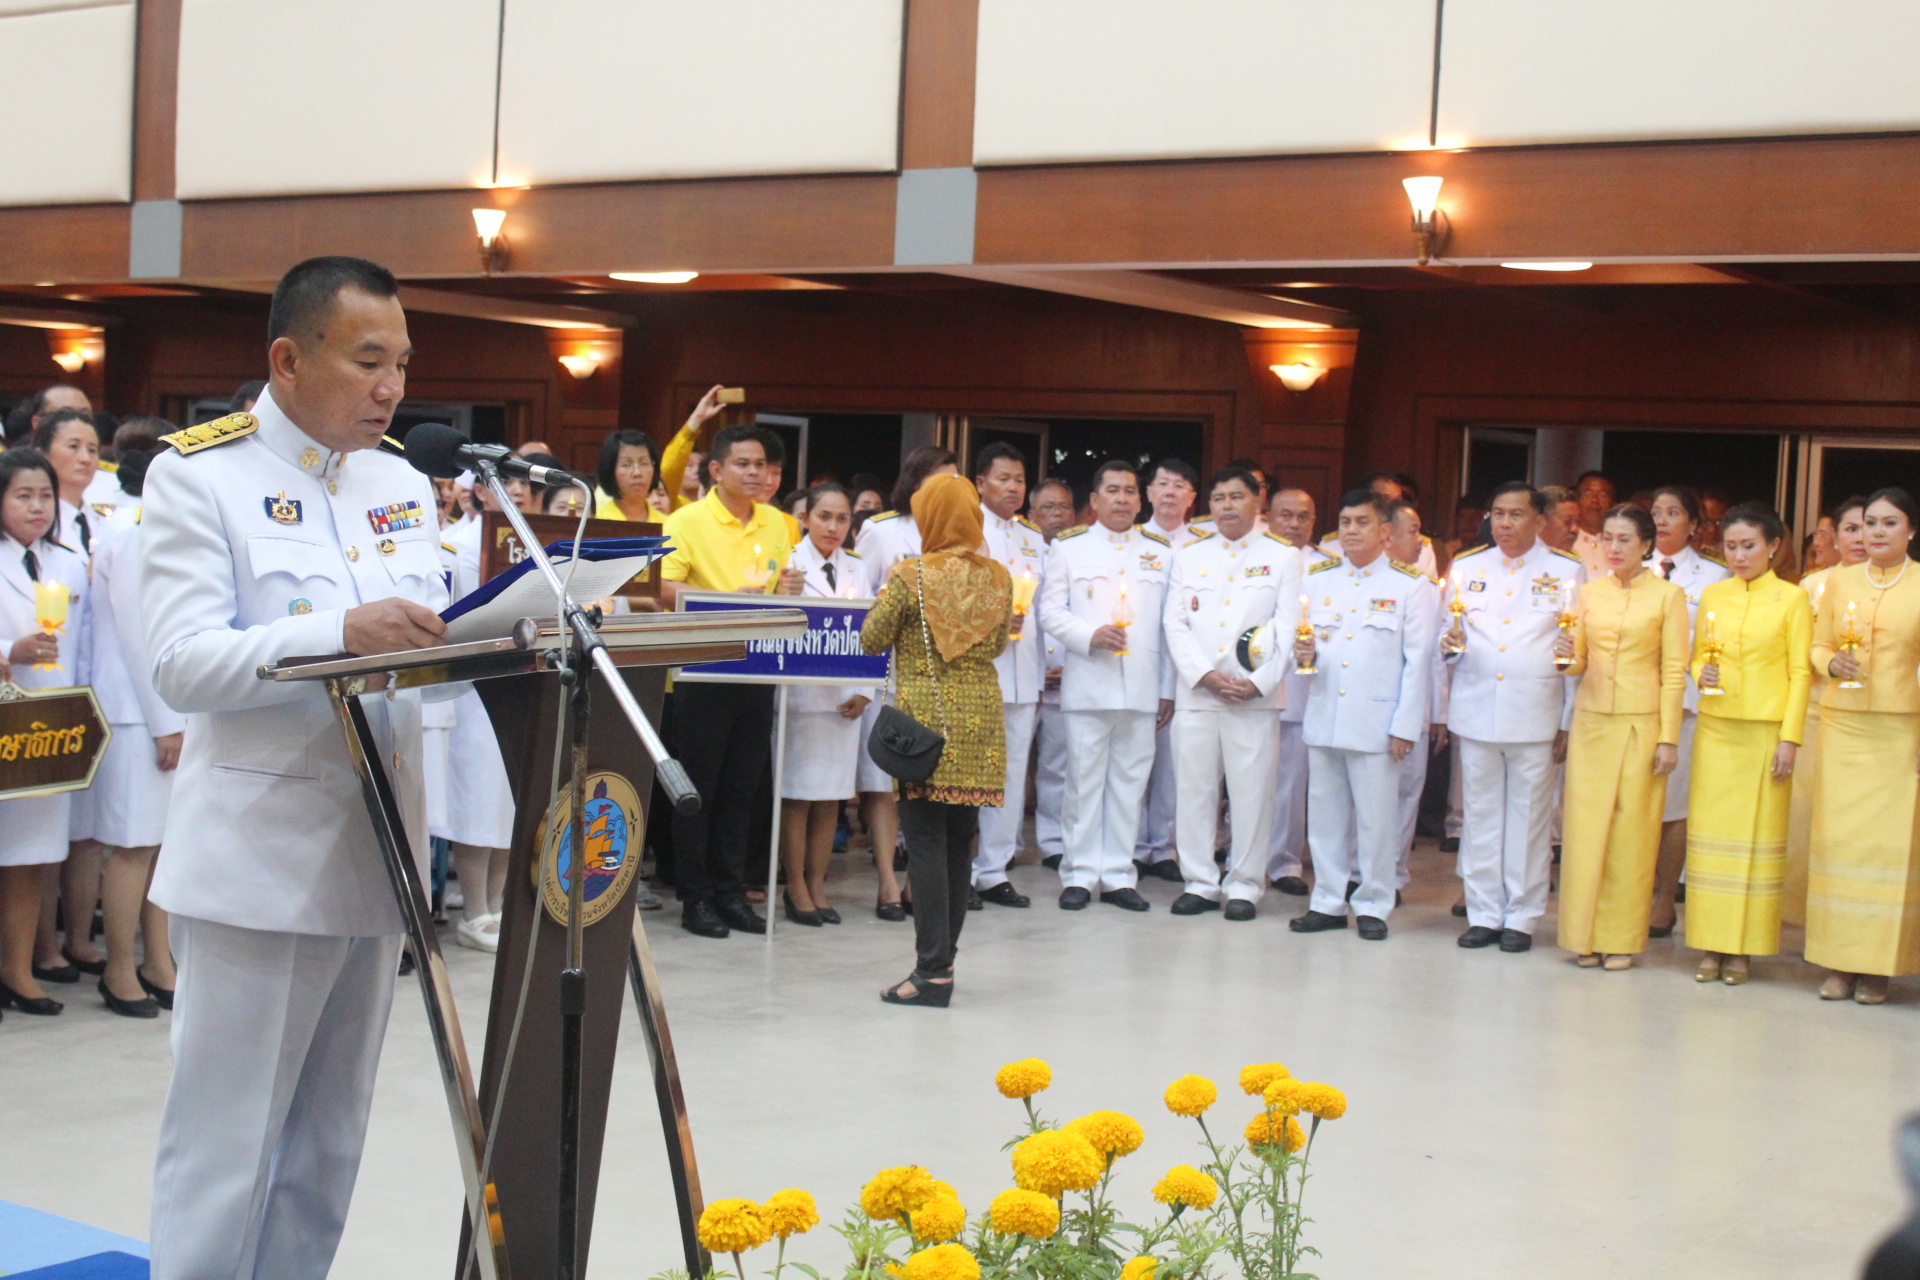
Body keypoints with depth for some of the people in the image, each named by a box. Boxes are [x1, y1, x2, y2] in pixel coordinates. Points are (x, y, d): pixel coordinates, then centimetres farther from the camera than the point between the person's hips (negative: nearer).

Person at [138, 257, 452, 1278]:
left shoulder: (401, 485, 13)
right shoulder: (197, 475, -6)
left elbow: (433, 632, 11)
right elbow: (183, 664, -17)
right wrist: (344, 633, -30)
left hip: (373, 848, 6)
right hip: (258, 858, -6)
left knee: (327, 1150, 14)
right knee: (225, 1153, -2)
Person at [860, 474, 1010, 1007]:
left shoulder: (910, 576, -10)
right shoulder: (998, 578, 3)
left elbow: (871, 639, -3)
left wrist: (887, 601, 14)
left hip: (925, 715, -5)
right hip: (980, 720, 5)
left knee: (926, 840, -3)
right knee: (959, 842, 11)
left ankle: (933, 970, -7)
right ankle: (942, 957, 18)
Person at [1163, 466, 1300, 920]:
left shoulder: (1282, 557, 7)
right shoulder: (1188, 556, 14)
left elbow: (1289, 628, 0)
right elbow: (1175, 624, 6)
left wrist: (1257, 682, -11)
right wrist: (1205, 676, -8)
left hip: (1255, 695, -2)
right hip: (1196, 693, 2)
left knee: (1251, 792, -2)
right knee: (1194, 789, 3)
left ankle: (1244, 886, 8)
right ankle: (1199, 883, 12)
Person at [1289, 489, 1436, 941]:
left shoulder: (1410, 586, 0)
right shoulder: (1317, 579, 12)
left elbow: (1417, 661, -3)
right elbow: (1300, 641, 16)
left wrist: (1405, 726, -8)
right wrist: (1302, 653, -9)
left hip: (1376, 722, -4)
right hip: (1323, 716, 4)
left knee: (1376, 819, 1)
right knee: (1324, 815, 9)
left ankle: (1373, 905, 13)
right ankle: (1328, 902, 18)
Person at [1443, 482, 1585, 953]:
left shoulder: (1567, 572, 4)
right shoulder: (1466, 567, 12)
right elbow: (1447, 633, 17)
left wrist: (1570, 721, -2)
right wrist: (1450, 645, -9)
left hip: (1535, 715, -2)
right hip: (1475, 712, 2)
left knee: (1529, 819, 2)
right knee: (1481, 816, 6)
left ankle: (1521, 918, 11)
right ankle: (1483, 913, 14)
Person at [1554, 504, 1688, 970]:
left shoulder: (1668, 595, 0)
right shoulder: (1589, 593, 10)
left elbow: (1674, 672, -1)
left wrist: (1668, 738, -6)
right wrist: (1566, 654, -11)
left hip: (1640, 723, -3)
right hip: (1591, 721, 3)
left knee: (1631, 831, -1)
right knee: (1585, 826, 1)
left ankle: (1622, 939, 8)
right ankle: (1585, 935, 10)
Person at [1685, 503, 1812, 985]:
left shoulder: (1792, 599, 0)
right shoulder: (1713, 595, 10)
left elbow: (1800, 673, -1)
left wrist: (1790, 739, -8)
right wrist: (1701, 673, -6)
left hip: (1766, 730, -3)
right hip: (1715, 728, 3)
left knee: (1757, 835, 0)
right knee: (1709, 832, 2)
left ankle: (1742, 949, 5)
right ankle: (1711, 945, 9)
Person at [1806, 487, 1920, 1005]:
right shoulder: (1839, 581, 10)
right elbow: (1818, 646, 13)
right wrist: (1834, 663, -9)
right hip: (1842, 724, 2)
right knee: (1837, 835, -1)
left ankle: (1878, 966, 6)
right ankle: (1840, 960, 6)